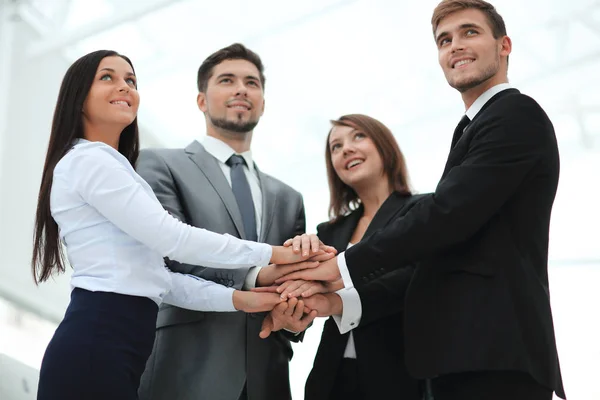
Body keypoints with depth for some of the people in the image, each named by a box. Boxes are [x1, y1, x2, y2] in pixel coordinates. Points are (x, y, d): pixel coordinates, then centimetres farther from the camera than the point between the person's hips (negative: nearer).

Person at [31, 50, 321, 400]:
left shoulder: (111, 167, 25)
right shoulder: (89, 159, -6)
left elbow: (154, 275, 17)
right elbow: (171, 239, -13)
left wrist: (236, 298, 6)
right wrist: (272, 253, -5)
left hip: (113, 347, 10)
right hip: (97, 347, -10)